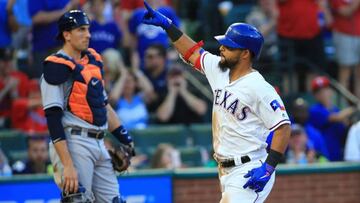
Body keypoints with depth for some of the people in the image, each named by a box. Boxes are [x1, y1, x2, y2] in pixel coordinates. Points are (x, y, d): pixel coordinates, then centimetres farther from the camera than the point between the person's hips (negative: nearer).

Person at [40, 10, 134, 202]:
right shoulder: (58, 66, -10)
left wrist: (125, 139, 16)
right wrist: (67, 165, -22)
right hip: (73, 143, -9)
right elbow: (53, 119, -16)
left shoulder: (93, 60, 16)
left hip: (99, 144, 9)